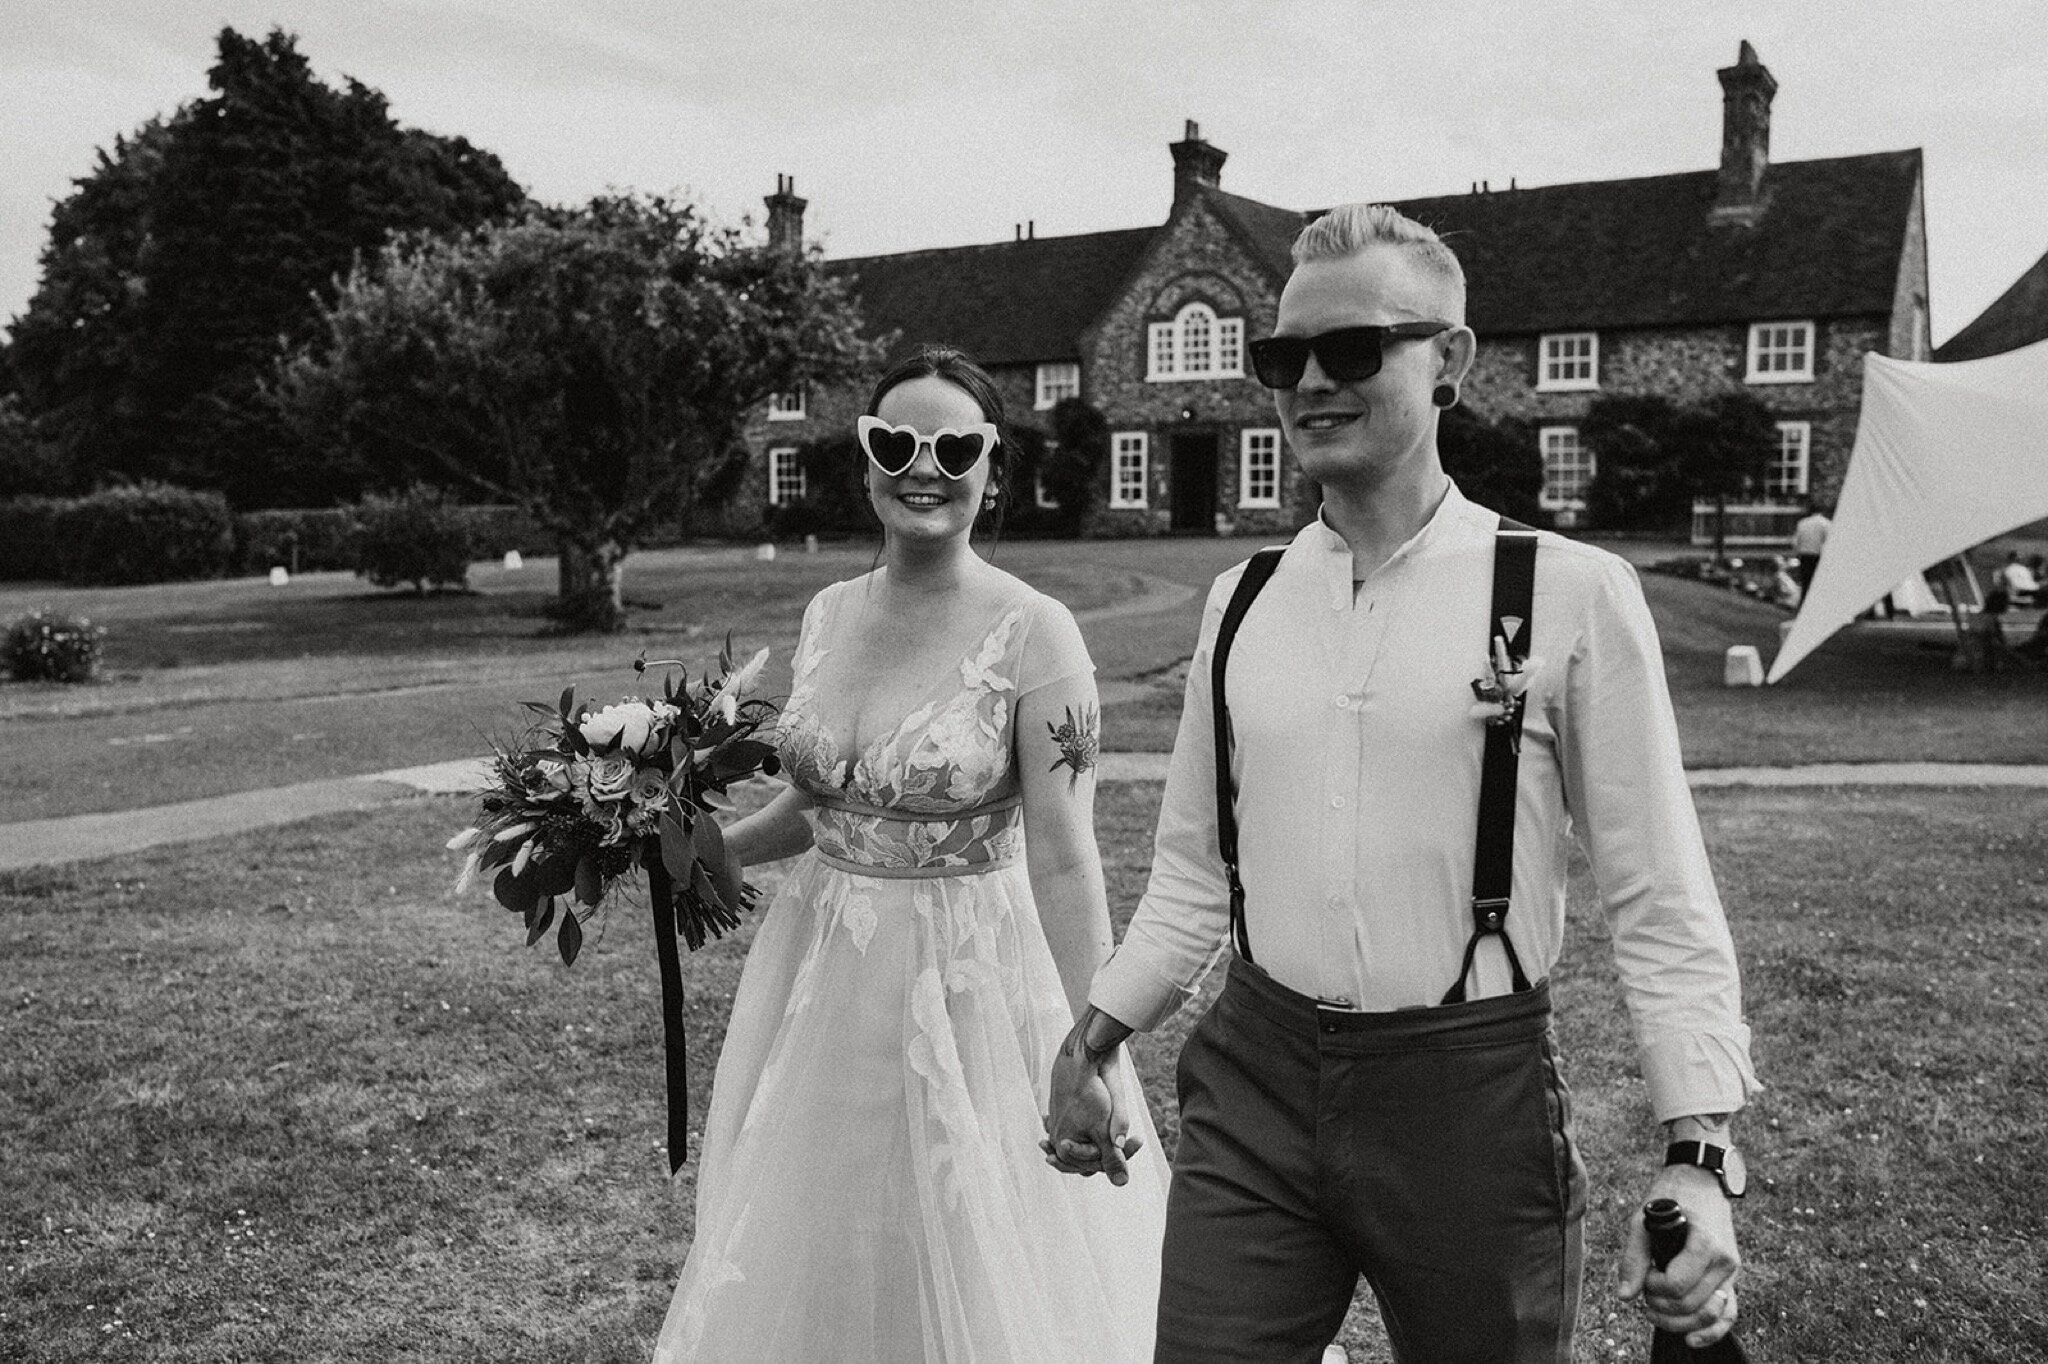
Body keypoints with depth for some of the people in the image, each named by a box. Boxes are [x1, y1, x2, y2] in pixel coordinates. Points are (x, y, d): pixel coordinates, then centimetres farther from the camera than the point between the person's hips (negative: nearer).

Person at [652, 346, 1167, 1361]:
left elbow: (1062, 858, -16)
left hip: (970, 983, -5)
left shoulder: (1033, 634, -15)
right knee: (814, 1264, 20)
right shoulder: (829, 614, 3)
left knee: (972, 1273, 11)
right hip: (824, 978, 6)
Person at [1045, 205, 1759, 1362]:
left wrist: (1699, 1155, -13)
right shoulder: (1240, 603, 4)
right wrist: (1093, 1040, 6)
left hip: (1472, 1098, -2)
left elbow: (1660, 902, -7)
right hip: (1254, 1085, 3)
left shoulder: (1572, 595, -8)